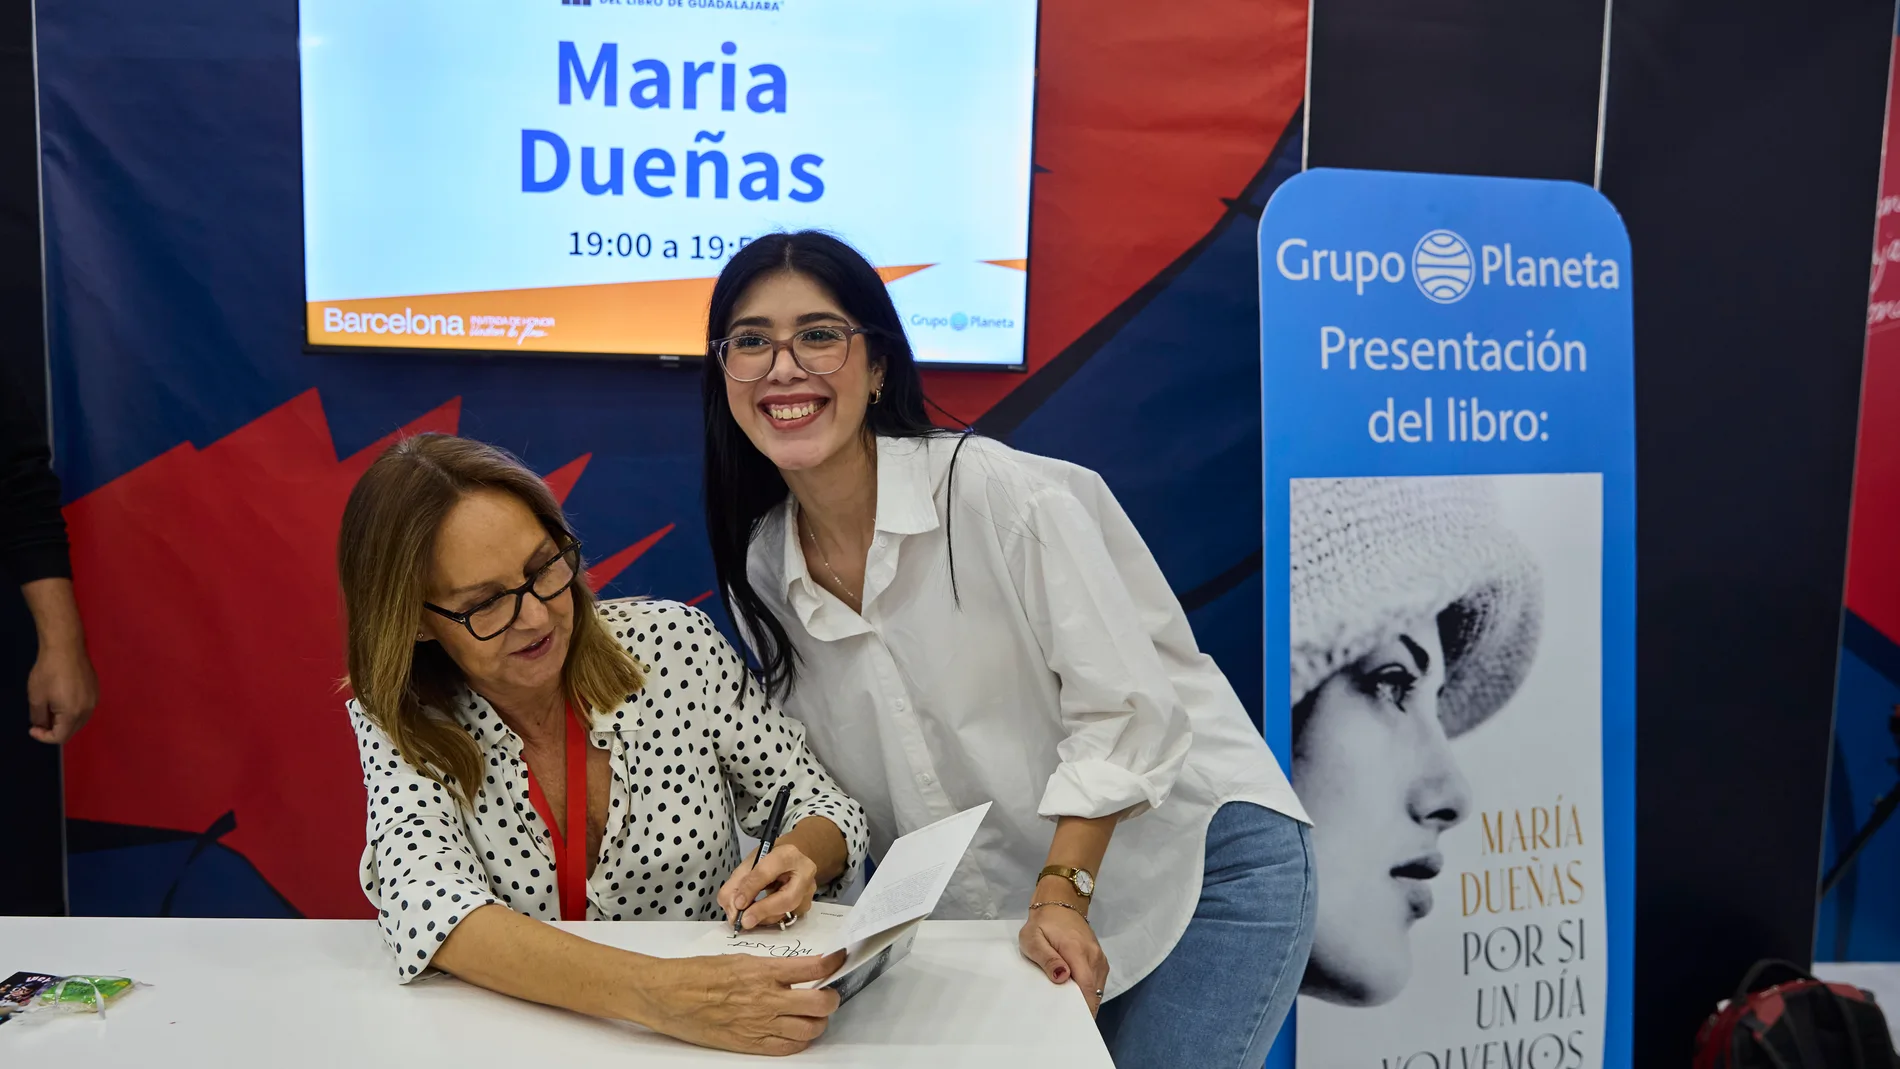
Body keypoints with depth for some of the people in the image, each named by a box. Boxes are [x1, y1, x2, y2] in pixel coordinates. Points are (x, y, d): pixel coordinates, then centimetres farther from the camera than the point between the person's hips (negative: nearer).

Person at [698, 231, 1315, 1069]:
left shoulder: (1002, 494, -18)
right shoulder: (759, 575, 0)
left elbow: (1122, 714, -17)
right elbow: (826, 782, 8)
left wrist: (1062, 895, -21)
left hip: (1198, 859, -4)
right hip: (1006, 913, 5)